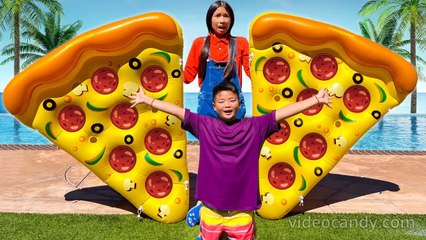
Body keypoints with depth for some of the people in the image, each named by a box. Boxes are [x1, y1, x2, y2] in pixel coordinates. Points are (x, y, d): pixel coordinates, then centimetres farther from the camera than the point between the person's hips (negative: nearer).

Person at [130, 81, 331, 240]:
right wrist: (147, 99, -3)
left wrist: (316, 99, -7)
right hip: (211, 210, 1)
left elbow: (285, 111, -6)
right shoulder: (204, 126, -3)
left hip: (242, 212, 0)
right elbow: (176, 110, -4)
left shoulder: (254, 127, -3)